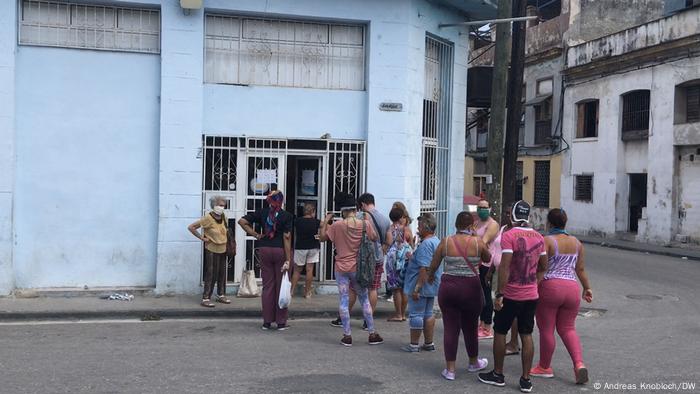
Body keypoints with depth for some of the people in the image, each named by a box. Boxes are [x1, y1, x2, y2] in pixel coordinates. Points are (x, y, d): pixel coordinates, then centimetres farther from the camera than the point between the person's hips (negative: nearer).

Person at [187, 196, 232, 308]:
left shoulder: (223, 217, 4)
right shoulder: (208, 218, -17)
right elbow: (191, 227, -15)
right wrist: (202, 238, -14)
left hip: (223, 250, 7)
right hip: (212, 250, -7)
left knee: (222, 273, 13)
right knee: (211, 274, -5)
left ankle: (221, 295, 26)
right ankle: (205, 298, 1)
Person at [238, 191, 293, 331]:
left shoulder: (262, 212, 2)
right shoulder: (286, 216, -8)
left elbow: (242, 221, -3)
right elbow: (287, 238, -11)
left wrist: (255, 234, 2)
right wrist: (288, 260, -11)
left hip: (264, 250, 3)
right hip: (280, 251, -3)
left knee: (267, 286, 10)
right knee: (281, 286, 5)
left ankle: (267, 321, 12)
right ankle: (281, 322, 8)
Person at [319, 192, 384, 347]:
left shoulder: (337, 225, -11)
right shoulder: (365, 224, -7)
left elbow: (322, 237, 0)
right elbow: (374, 237, 8)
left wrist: (326, 221, 9)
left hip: (341, 268, -1)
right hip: (358, 268, 1)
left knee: (344, 300, 4)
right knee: (365, 299, 13)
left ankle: (347, 336, 5)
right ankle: (372, 334, 17)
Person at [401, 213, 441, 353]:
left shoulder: (425, 244, -22)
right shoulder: (436, 241, 10)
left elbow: (424, 269, -27)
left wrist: (417, 288, -25)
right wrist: (412, 258, 18)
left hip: (421, 287, -10)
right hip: (432, 286, 10)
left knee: (416, 314, 0)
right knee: (428, 314, 16)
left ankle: (414, 345, 8)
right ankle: (429, 343, 22)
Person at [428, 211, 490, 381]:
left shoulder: (446, 242, -3)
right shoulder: (478, 242, -6)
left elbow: (433, 266, 6)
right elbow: (487, 259, 13)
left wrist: (430, 276, 27)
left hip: (448, 287, 1)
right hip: (471, 288, 0)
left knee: (450, 328, 6)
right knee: (470, 327, 16)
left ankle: (450, 369, 10)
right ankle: (473, 363, 35)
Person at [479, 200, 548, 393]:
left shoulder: (509, 235, -15)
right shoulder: (538, 237, 5)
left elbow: (504, 266, -20)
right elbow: (543, 266, 13)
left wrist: (499, 294, -17)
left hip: (511, 295, -5)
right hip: (531, 295, 5)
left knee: (500, 332, 10)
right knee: (526, 335, 10)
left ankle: (497, 374, 20)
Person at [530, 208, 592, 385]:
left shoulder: (546, 241, -8)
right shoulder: (576, 242, 10)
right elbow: (580, 268, 15)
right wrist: (587, 287, 26)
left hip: (549, 287, -6)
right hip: (572, 288, 6)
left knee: (546, 329, 8)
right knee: (567, 329, 16)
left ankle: (545, 367, 20)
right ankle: (579, 364, -1)